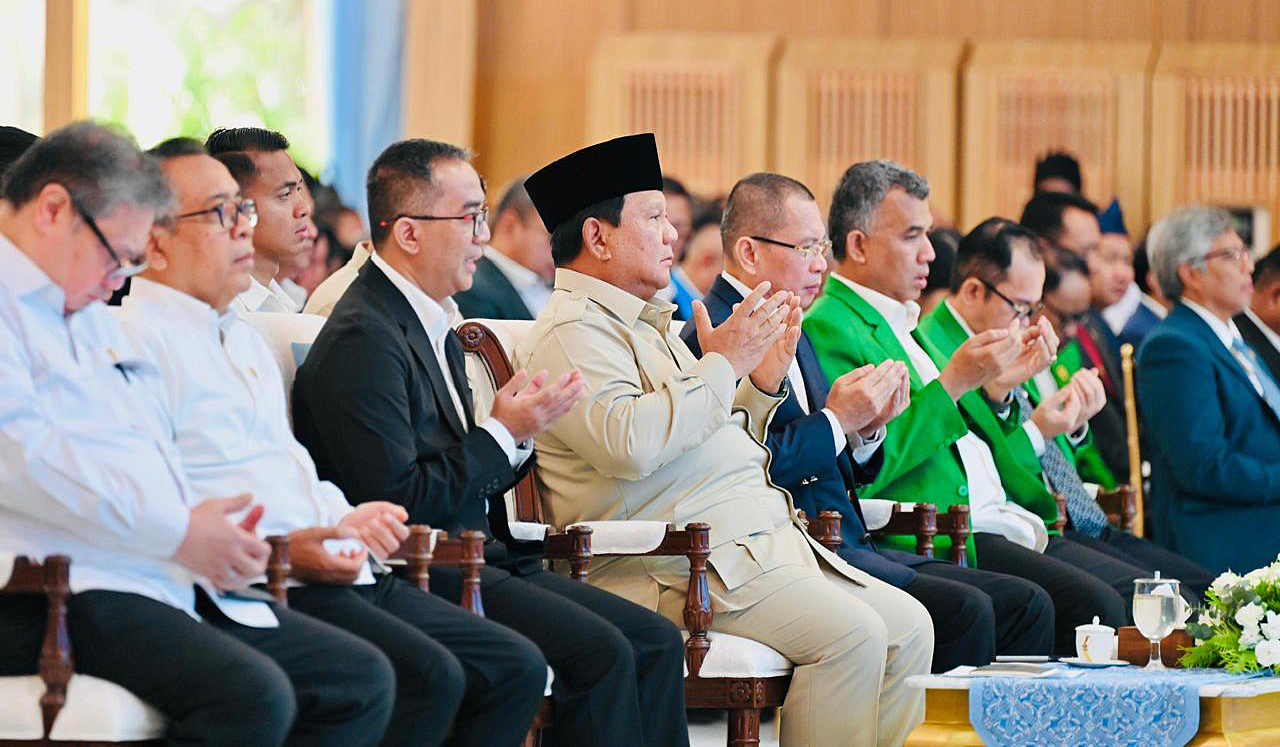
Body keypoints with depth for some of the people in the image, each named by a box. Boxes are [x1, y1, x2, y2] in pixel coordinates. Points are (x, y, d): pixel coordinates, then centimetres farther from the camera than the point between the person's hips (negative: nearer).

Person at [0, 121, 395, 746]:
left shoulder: (90, 314, 27)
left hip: (176, 579, 11)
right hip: (58, 594, -10)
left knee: (362, 681, -2)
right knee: (250, 696, -32)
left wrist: (211, 536, 8)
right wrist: (177, 533, -17)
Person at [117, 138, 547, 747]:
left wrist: (342, 518, 14)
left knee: (516, 668, -1)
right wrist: (276, 551, -22)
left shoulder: (243, 337, 26)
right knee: (427, 676, -29)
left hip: (337, 575, 10)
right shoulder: (135, 337, -6)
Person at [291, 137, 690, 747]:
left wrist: (516, 430, 2)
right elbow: (397, 503, -19)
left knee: (656, 642, -4)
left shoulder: (438, 331, 17)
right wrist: (502, 434, -11)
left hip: (479, 559, 10)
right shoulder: (362, 339, -14)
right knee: (602, 650, -24)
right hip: (417, 577, -10)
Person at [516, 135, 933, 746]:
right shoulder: (572, 332, -8)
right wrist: (721, 365, -15)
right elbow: (629, 442, -25)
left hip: (760, 544, 10)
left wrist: (762, 384, 11)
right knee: (849, 632, -25)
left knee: (908, 626, -3)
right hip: (674, 565, -10)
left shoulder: (647, 325, 24)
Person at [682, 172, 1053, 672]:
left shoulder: (792, 336, 23)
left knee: (1026, 605, -4)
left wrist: (867, 428, 4)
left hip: (850, 549, 10)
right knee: (966, 610, -26)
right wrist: (836, 420, -12)